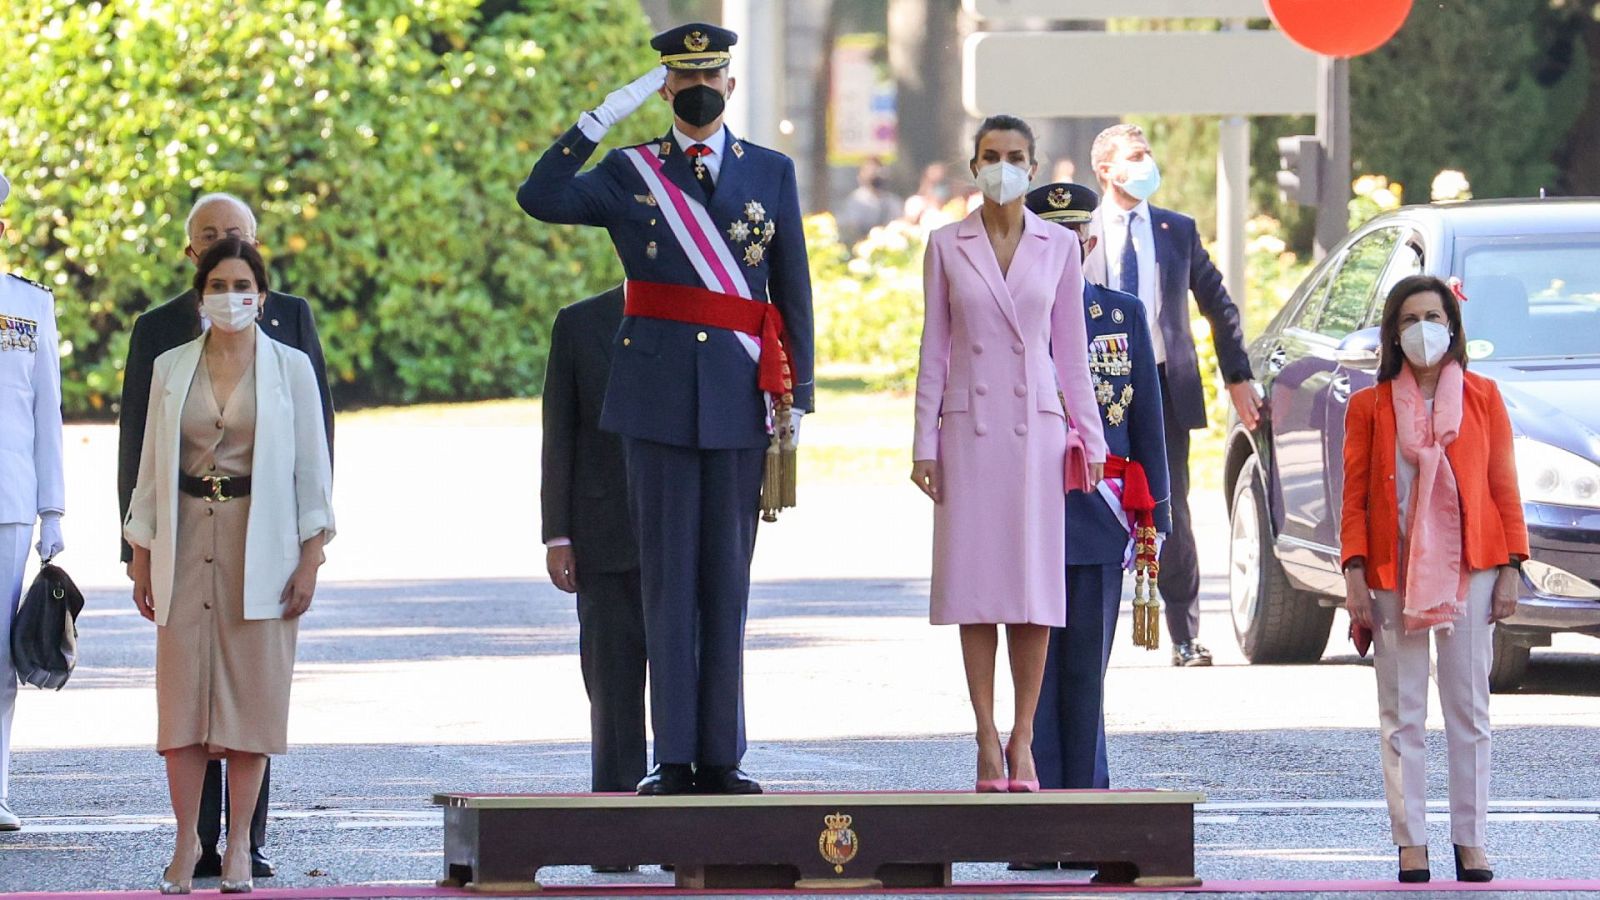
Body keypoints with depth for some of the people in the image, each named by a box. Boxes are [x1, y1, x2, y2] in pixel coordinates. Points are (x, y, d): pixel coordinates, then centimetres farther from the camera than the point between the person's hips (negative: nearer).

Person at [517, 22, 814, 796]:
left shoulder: (771, 174, 9)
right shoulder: (630, 175, 6)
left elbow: (793, 292, 10)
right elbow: (540, 198, -11)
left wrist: (797, 396, 5)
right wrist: (602, 118, -14)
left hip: (740, 403, 1)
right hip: (658, 402, -1)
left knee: (727, 581, 3)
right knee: (667, 579, 0)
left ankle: (721, 759, 6)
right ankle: (674, 757, 1)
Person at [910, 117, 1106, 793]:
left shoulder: (1059, 247, 6)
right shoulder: (947, 246, 5)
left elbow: (1071, 351, 9)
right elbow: (934, 350, 6)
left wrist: (1091, 438, 6)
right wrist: (925, 443, 1)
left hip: (1036, 429, 0)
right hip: (969, 429, 0)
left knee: (1035, 587, -3)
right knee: (976, 585, -2)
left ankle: (1023, 740, 2)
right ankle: (987, 743, 1)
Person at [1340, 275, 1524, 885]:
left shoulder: (1482, 398, 7)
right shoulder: (1369, 407, 6)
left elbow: (1505, 488, 6)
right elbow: (1355, 497, 4)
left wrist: (1510, 569, -1)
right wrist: (1354, 573, -5)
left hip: (1468, 570, 0)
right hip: (1394, 575, 0)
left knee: (1469, 708, 1)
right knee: (1401, 714, -1)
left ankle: (1470, 840, 4)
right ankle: (1410, 841, 1)